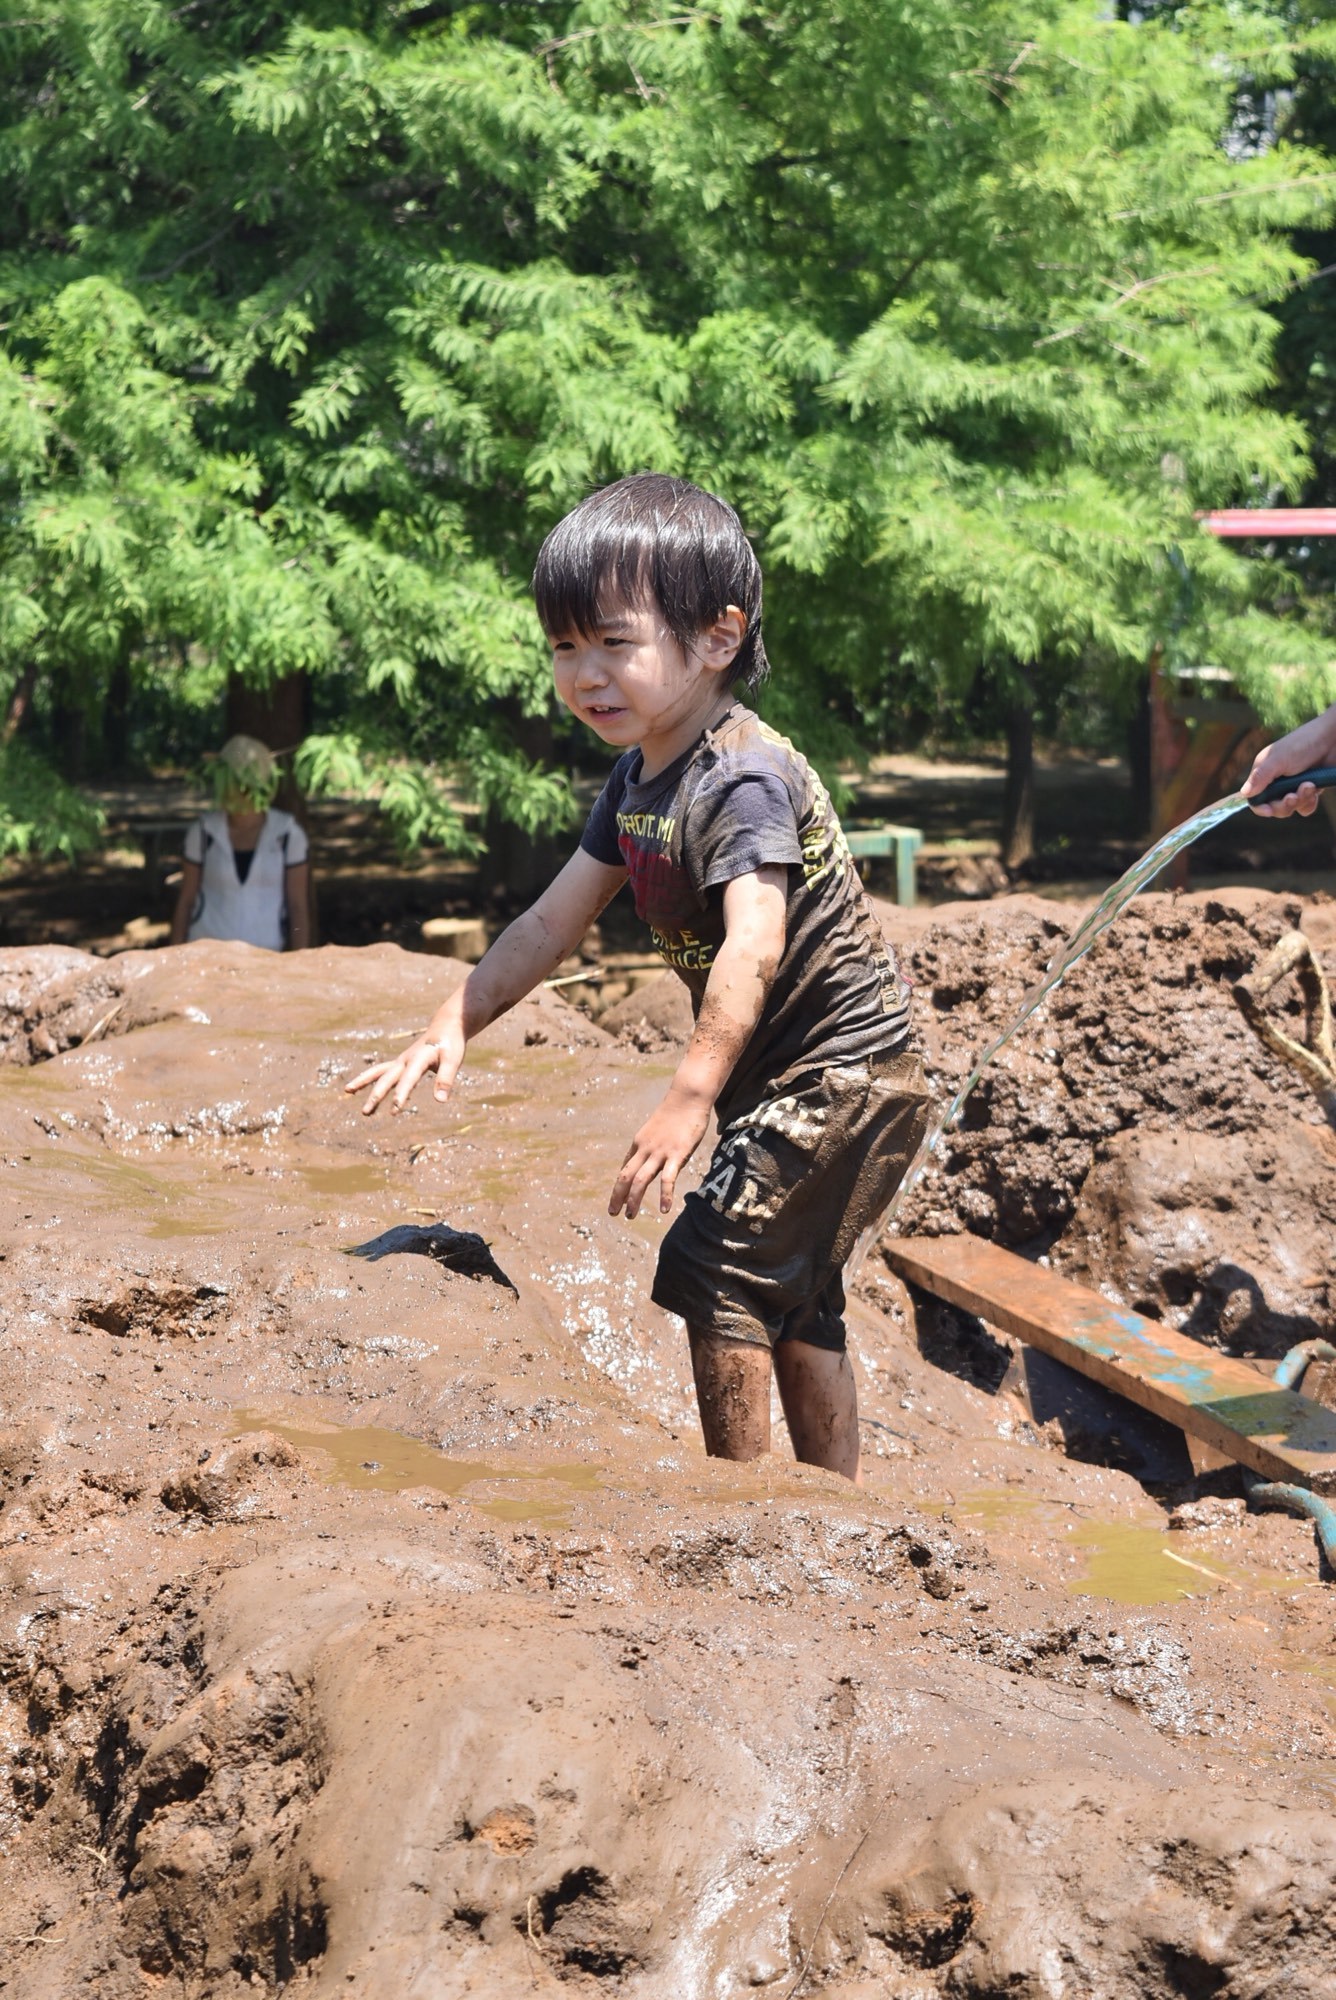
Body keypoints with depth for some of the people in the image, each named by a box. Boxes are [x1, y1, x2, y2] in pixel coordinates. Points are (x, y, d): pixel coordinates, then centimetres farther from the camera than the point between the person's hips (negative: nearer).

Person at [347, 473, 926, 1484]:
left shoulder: (743, 778, -26)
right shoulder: (638, 778, 4)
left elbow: (752, 949, -39)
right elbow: (553, 923, 8)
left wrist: (690, 1098, -50)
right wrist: (451, 1027, -2)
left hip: (841, 1068, -10)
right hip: (787, 1078, 10)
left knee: (714, 1264, -12)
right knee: (791, 1299, 17)